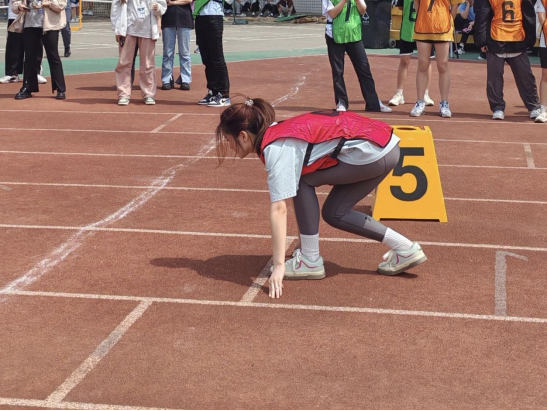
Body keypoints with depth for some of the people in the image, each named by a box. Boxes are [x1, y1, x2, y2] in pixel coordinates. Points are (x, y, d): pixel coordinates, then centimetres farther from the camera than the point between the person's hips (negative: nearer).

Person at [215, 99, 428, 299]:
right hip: (383, 146, 10)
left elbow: (279, 209, -21)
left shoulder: (276, 148, -16)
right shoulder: (278, 133, 11)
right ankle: (405, 249, 16)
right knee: (334, 213, 12)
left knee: (303, 181, -5)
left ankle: (311, 261, 1)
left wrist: (279, 265, -22)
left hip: (372, 151, -10)